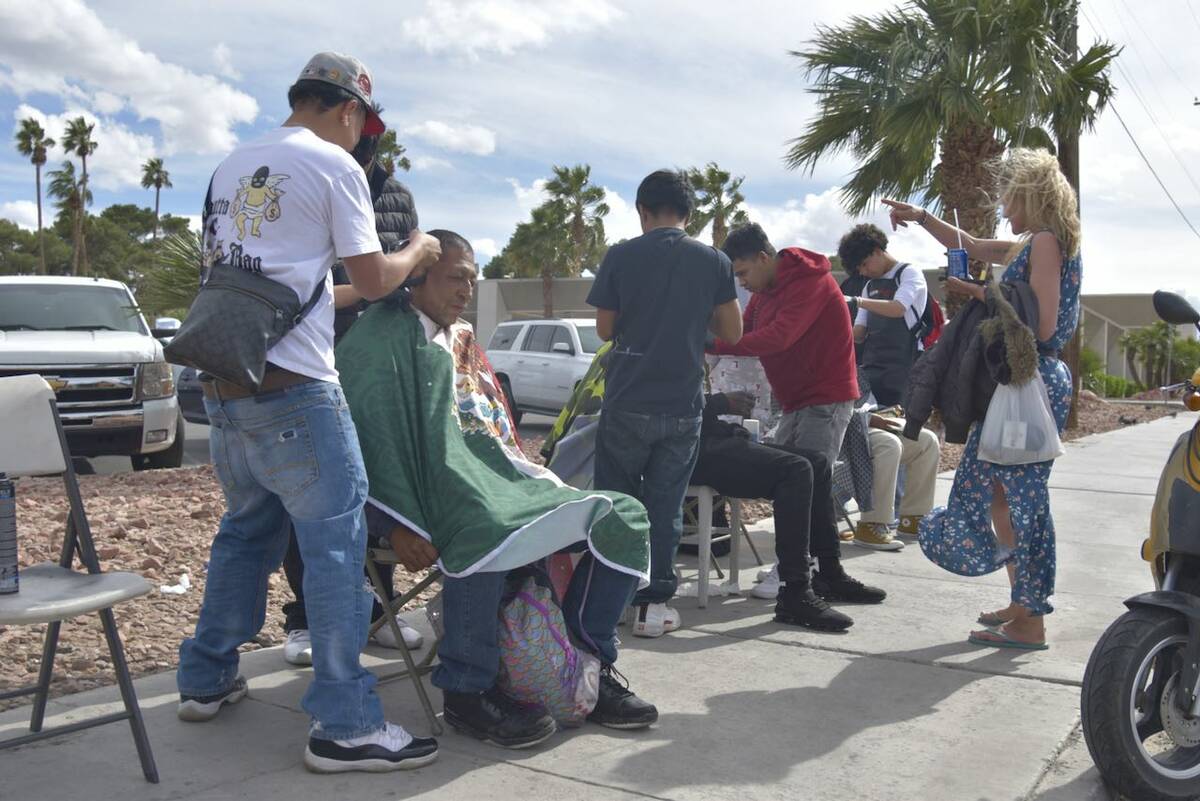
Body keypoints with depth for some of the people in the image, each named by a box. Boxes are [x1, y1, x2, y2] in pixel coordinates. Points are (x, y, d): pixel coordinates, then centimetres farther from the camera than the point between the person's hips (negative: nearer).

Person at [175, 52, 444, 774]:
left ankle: (206, 679, 32)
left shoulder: (232, 167, 19)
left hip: (221, 382, 8)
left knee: (247, 529, 22)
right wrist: (419, 252, 17)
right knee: (336, 542, -4)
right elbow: (373, 279, -2)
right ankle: (346, 726, -2)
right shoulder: (334, 164, -3)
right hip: (293, 389, -8)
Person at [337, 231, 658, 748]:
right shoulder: (384, 335, -1)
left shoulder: (463, 342, 25)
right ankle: (466, 691, -20)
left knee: (622, 518, -5)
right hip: (439, 489, -8)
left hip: (502, 482, 8)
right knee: (482, 533, -41)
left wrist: (540, 488, 11)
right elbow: (373, 436, -13)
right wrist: (400, 525, -23)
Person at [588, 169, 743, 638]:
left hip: (627, 404, -1)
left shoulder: (620, 257, -4)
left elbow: (605, 330, 3)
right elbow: (731, 333, 5)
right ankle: (654, 604, 10)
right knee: (665, 505, 8)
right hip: (682, 406, 1)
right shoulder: (714, 262, 0)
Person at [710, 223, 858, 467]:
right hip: (795, 401, 9)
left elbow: (778, 337, -29)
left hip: (826, 401, -9)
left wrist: (713, 344, -30)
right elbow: (743, 330, 6)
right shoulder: (766, 287, 12)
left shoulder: (811, 282, -17)